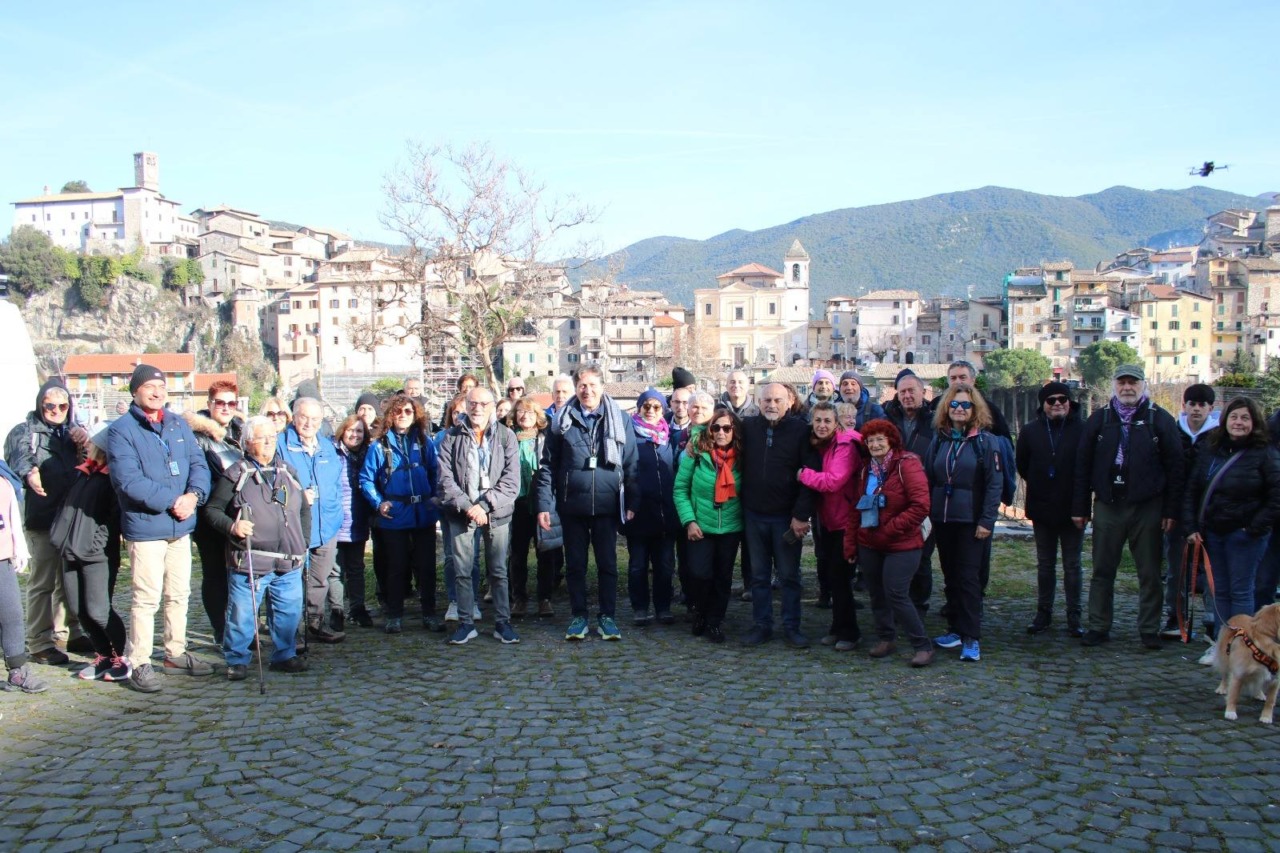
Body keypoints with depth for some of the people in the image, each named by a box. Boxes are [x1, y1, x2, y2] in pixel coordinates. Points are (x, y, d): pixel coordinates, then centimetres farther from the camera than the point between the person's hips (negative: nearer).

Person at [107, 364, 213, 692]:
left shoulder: (179, 425, 11)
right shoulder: (121, 429, -8)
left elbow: (199, 463, 5)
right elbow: (128, 480, -17)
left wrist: (193, 495, -14)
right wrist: (172, 501, -19)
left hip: (181, 525, 6)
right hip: (145, 527, -6)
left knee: (179, 594, 15)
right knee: (147, 598, -4)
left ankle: (176, 652, 28)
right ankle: (139, 663, 7)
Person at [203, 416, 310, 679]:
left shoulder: (287, 472, 15)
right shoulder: (235, 474, 0)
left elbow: (304, 509, 21)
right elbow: (212, 510, 0)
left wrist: (303, 544, 14)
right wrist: (232, 527, -18)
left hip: (289, 562, 4)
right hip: (248, 561, -4)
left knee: (289, 612, 10)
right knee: (242, 614, 0)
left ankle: (284, 655, 25)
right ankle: (237, 660, 16)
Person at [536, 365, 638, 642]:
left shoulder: (619, 419, 1)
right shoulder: (563, 421, 2)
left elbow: (631, 464, 2)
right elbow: (547, 465, 2)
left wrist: (632, 502, -3)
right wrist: (544, 504, -4)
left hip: (607, 505, 0)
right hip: (572, 505, 1)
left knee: (608, 563, 8)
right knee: (575, 564, 10)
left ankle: (607, 616, 20)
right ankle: (579, 616, 22)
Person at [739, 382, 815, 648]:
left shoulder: (800, 429, -7)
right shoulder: (748, 427, 2)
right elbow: (740, 467, 8)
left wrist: (802, 514, -15)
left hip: (787, 516, -3)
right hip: (754, 514, 3)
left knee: (789, 575, 6)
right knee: (759, 574, 11)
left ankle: (792, 627, 16)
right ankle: (761, 625, 20)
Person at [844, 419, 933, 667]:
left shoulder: (907, 465, -11)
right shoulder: (865, 469, 11)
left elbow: (920, 506, -18)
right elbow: (855, 509, 13)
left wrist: (890, 529, -18)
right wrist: (850, 543, 8)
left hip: (901, 545, -7)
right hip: (869, 544, 7)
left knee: (896, 594, -11)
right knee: (876, 594, 12)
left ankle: (923, 646, 1)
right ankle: (886, 638, 29)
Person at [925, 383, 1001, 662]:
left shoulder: (984, 440, -5)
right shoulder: (939, 439, 9)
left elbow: (994, 483, -8)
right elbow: (928, 479, 10)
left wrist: (987, 521, -14)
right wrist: (925, 513, 2)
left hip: (971, 521, -5)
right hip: (942, 519, 5)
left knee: (969, 578, -5)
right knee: (950, 576, 12)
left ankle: (971, 638, -1)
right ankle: (956, 629, 23)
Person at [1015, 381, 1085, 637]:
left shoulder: (1083, 430, -10)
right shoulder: (1030, 430, 1)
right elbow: (1022, 465, 11)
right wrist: (1038, 486, 8)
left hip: (1072, 509, -3)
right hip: (1042, 510, 3)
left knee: (1072, 566, 6)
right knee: (1045, 565, 13)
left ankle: (1074, 617, 14)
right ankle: (1043, 613, 22)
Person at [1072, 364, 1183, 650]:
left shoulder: (1160, 419, 1)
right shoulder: (1099, 419, 6)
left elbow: (1175, 467, -1)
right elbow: (1083, 466, 5)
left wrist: (1171, 510, -7)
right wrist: (1080, 508, 1)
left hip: (1147, 508, -1)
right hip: (1107, 506, 2)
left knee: (1150, 573, 7)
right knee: (1102, 571, 7)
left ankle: (1150, 630, 16)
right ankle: (1098, 627, 15)